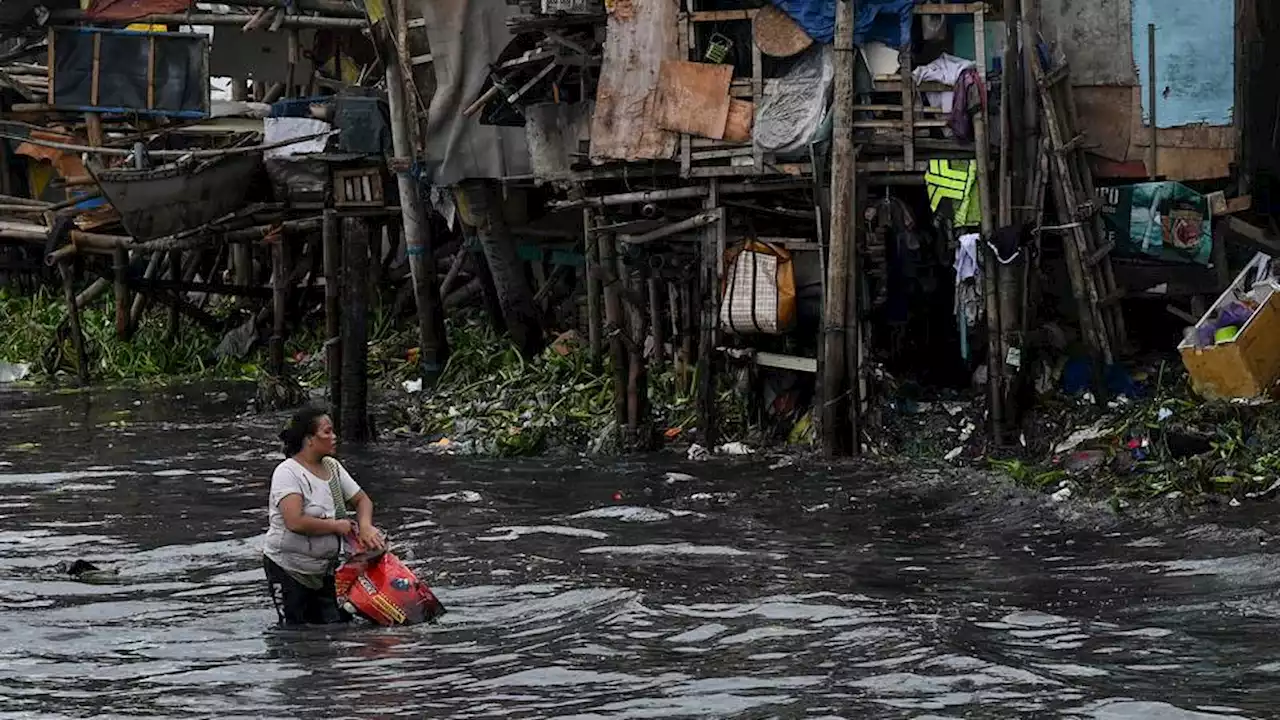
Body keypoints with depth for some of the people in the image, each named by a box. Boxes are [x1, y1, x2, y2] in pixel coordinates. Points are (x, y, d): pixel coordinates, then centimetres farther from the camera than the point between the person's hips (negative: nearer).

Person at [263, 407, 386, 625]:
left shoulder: (332, 467, 6)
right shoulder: (287, 472, -19)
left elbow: (362, 500, 13)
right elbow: (295, 522, -30)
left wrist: (365, 526, -10)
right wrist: (337, 526, -18)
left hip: (324, 569, 7)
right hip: (288, 568, -7)